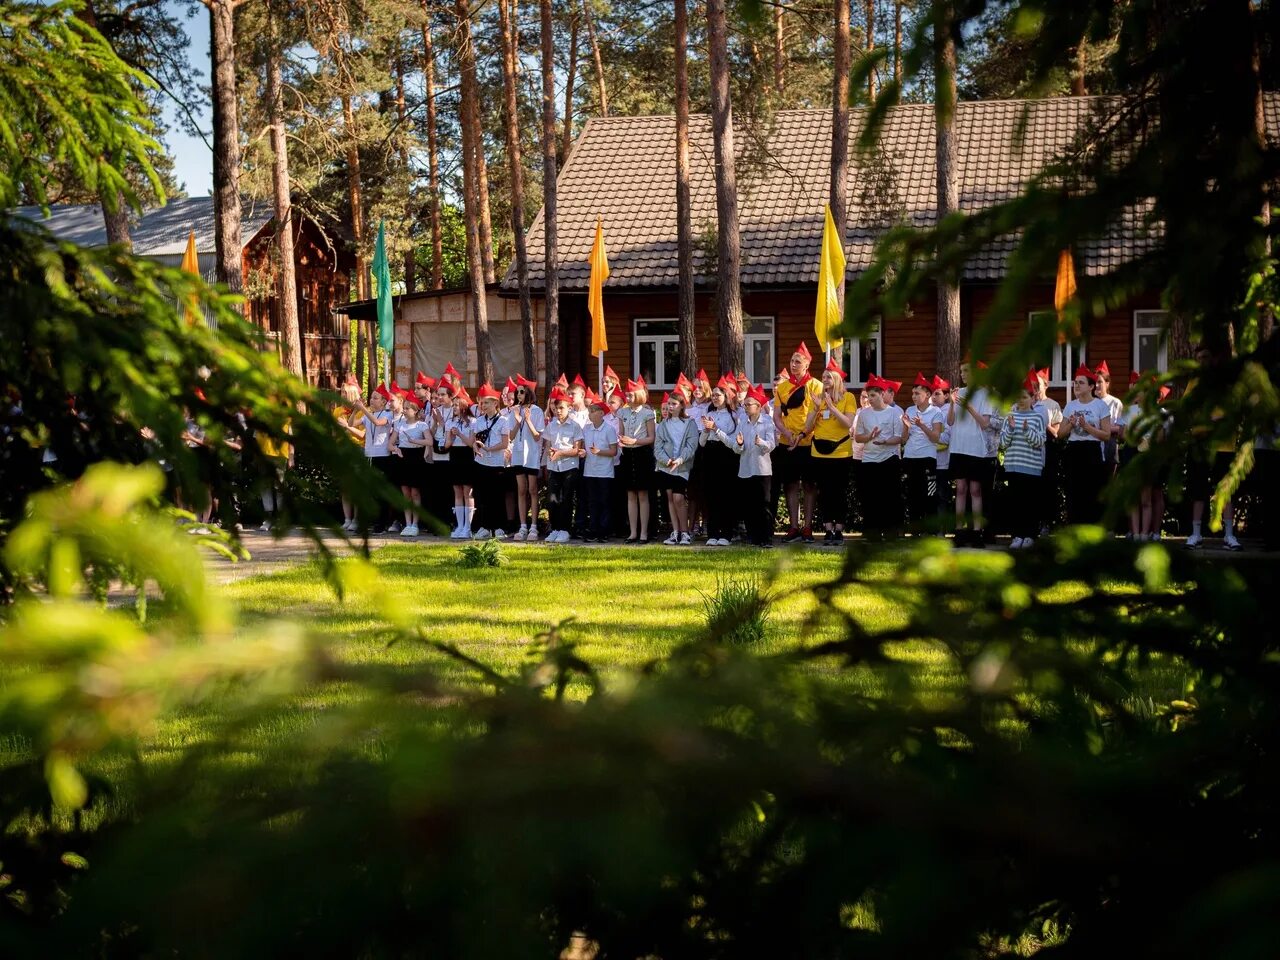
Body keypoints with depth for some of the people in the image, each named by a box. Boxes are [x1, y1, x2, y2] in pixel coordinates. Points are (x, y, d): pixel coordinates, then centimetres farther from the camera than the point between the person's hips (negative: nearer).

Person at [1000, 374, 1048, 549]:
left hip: (1032, 466, -2)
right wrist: (1010, 428, -12)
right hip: (1013, 465, 2)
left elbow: (1039, 442, -6)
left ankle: (1029, 534, 7)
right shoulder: (1010, 417, 7)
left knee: (1031, 500, 1)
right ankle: (1017, 535, 7)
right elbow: (1003, 443, 3)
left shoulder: (1038, 417, 1)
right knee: (1015, 499, 2)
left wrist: (1027, 430, -20)